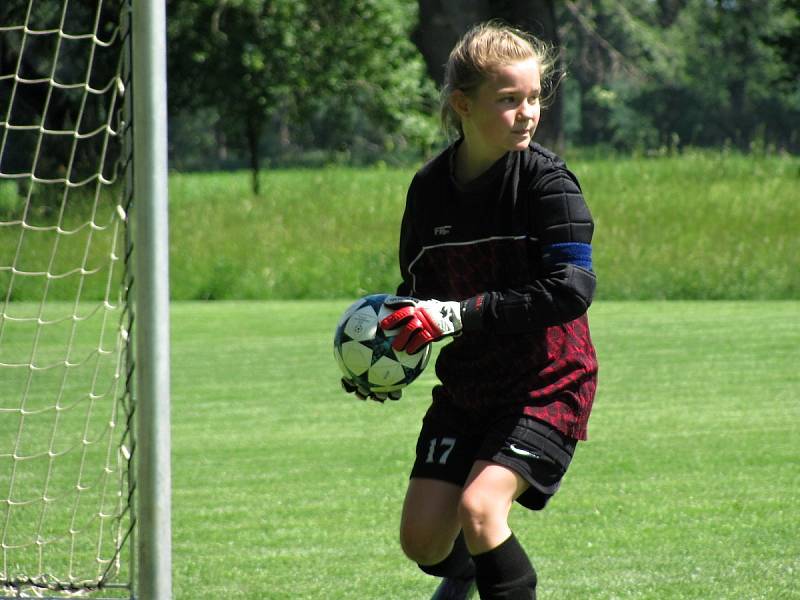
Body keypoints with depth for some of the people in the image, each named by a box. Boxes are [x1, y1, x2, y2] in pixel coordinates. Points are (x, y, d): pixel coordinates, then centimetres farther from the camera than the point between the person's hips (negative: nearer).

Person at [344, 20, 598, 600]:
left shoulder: (546, 181, -16)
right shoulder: (430, 188, 0)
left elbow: (571, 290, -25)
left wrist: (460, 315, -28)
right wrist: (391, 335, -9)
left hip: (548, 384, -5)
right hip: (466, 385, 5)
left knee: (479, 506, -25)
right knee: (422, 538, 5)